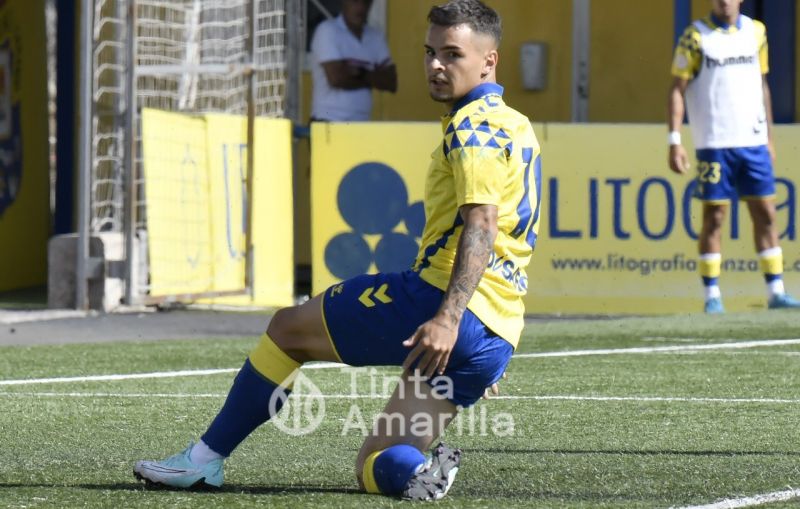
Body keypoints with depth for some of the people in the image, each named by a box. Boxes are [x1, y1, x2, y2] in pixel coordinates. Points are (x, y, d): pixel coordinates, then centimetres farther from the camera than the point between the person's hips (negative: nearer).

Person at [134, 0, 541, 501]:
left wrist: (447, 318, -30)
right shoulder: (517, 126, 24)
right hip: (498, 337, 9)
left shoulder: (472, 125, -6)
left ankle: (205, 458, 14)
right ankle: (418, 469, -19)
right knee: (373, 468, 12)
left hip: (435, 296, -9)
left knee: (289, 328, 11)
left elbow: (481, 224, -20)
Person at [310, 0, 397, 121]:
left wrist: (361, 73, -11)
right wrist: (373, 78, -1)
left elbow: (391, 83, 4)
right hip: (329, 123, -5)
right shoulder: (327, 31, -5)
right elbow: (336, 78, -15)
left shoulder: (376, 37, 11)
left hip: (361, 125, 5)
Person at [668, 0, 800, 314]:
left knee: (765, 214, 3)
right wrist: (675, 141, -10)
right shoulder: (695, 37, -2)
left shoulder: (756, 32, 11)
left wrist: (769, 137, 17)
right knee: (714, 217, -2)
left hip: (754, 141, 4)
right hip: (714, 144, -4)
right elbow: (677, 89, -3)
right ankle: (712, 295, 3)